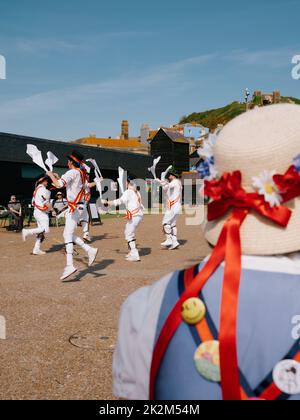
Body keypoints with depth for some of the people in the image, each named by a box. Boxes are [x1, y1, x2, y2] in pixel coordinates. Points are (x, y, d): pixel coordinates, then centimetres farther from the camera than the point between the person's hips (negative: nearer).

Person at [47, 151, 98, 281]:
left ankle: (70, 265, -18)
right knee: (68, 234, 16)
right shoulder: (82, 173, 14)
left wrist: (51, 175, -8)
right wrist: (57, 177, 23)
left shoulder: (72, 173, -13)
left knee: (68, 235, -12)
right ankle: (90, 250, 11)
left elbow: (58, 185, -25)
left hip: (75, 207, -9)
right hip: (78, 206, 9)